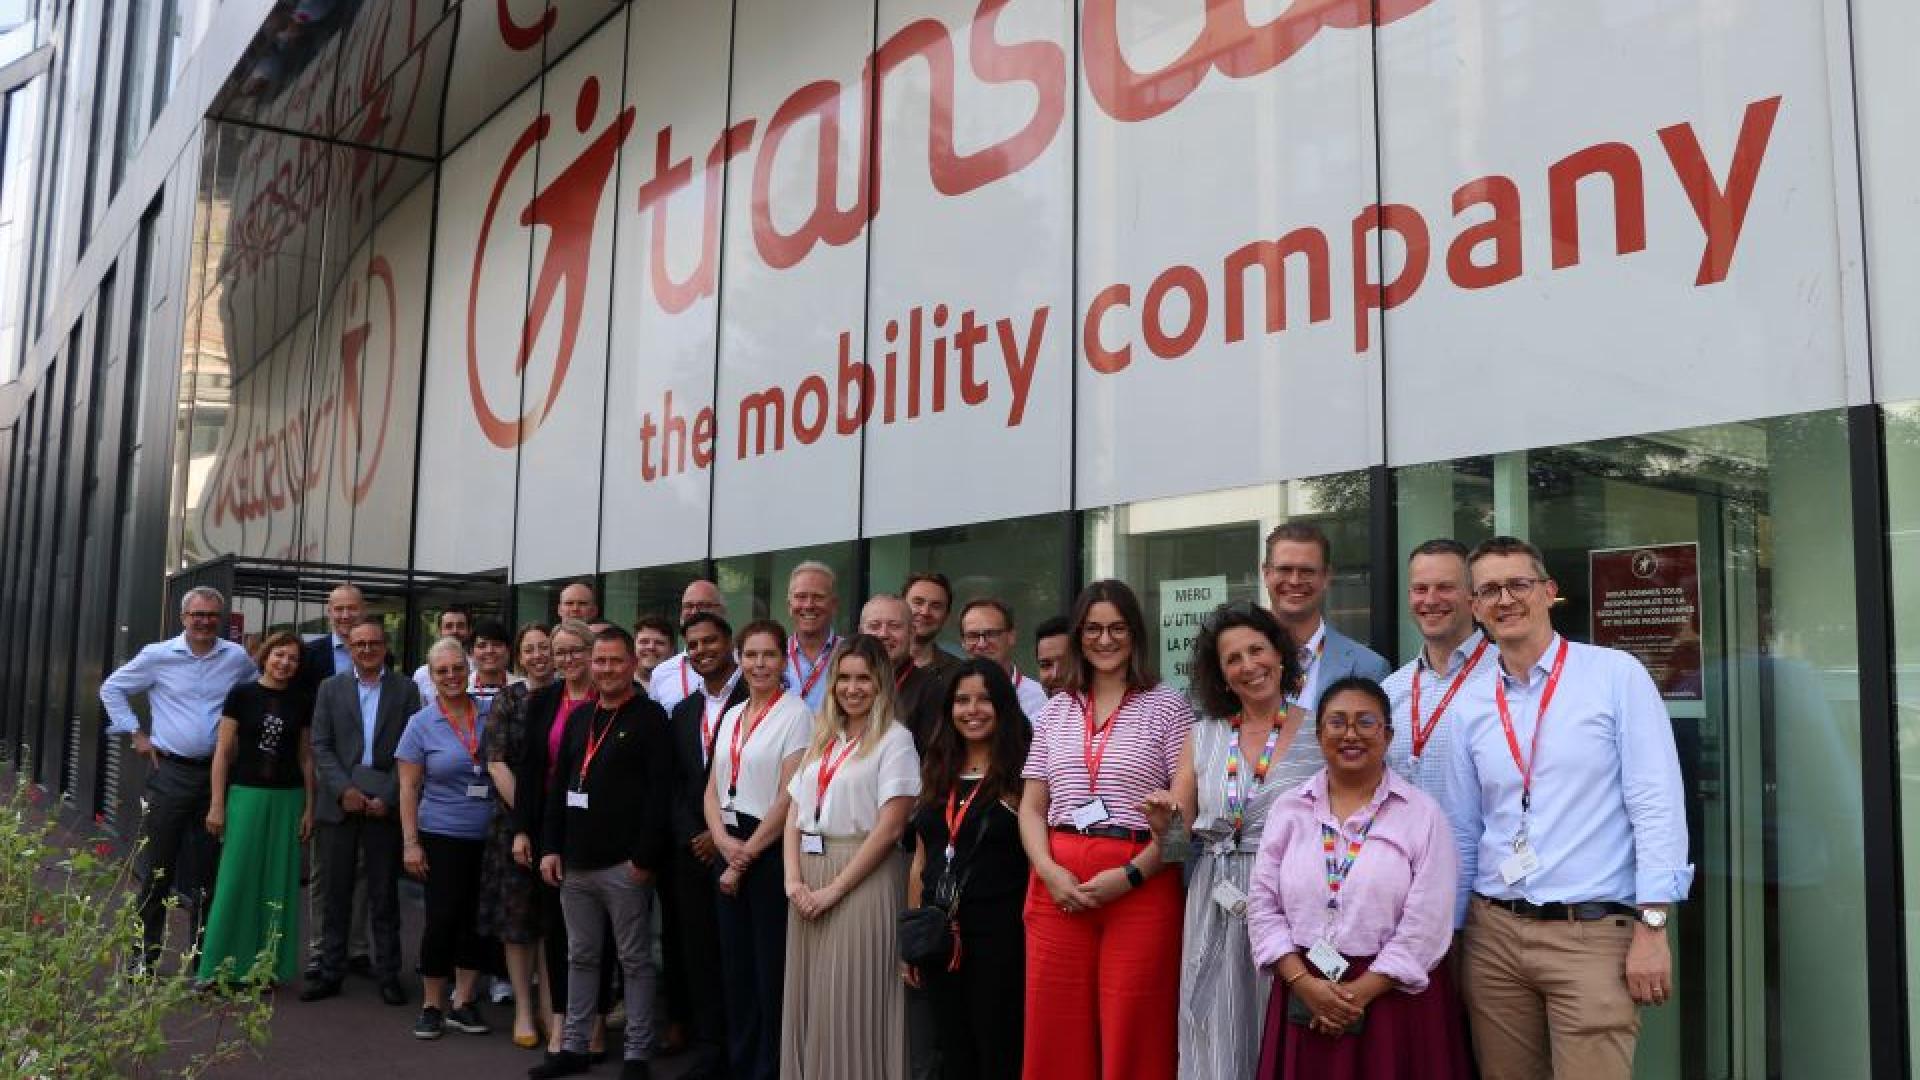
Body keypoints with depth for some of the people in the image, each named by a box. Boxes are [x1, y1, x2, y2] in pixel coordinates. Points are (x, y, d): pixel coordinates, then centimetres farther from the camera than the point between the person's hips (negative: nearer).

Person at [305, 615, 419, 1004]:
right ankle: (330, 972, 17)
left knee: (384, 895, 6)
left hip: (386, 805, -1)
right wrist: (344, 790, -10)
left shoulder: (406, 689, 3)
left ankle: (388, 975, 13)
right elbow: (320, 746, 2)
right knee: (336, 893, 7)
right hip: (339, 804, 1)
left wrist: (389, 797, -10)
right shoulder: (330, 688, 8)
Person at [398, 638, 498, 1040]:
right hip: (443, 837, -2)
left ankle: (463, 1002, 22)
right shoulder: (421, 723, -2)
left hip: (489, 837, 2)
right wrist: (410, 842, -7)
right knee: (442, 920, 1)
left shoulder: (491, 713, 2)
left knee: (477, 920, 8)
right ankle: (432, 1006, 17)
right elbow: (408, 787, -2)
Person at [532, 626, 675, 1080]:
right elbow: (559, 786, 16)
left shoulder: (649, 718, -7)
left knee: (635, 960, 4)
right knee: (581, 957, 15)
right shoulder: (579, 718, 13)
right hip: (576, 863, 6)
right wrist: (551, 847, 9)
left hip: (625, 865, -6)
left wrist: (644, 857, -17)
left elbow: (659, 792, -13)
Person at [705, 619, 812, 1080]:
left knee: (771, 967, 1)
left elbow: (788, 798, -13)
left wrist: (746, 855, -11)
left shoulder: (795, 714, -9)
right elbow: (712, 789, 12)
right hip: (729, 850, 6)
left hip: (771, 851, -6)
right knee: (736, 964, 13)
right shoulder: (730, 716, 12)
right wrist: (722, 841, -6)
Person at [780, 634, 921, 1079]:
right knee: (808, 998, 10)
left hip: (863, 880, -6)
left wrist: (835, 888, -14)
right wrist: (794, 879, -5)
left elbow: (889, 828, -12)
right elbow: (794, 814, 11)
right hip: (810, 880, 6)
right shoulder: (822, 739, 15)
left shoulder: (894, 739, -5)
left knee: (851, 1000, -2)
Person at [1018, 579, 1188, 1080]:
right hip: (1058, 885, 3)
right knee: (1056, 1036, 6)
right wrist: (1049, 871, -6)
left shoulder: (1167, 706, 2)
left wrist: (1130, 876, -13)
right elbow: (1031, 808, 12)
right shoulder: (1054, 711, 14)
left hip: (1141, 885, -3)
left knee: (1133, 1037, 0)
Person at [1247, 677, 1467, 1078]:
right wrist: (1304, 983, -8)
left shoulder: (1423, 813, -3)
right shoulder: (1289, 808, 5)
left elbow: (1427, 924, -9)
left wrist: (1359, 994, -12)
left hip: (1393, 998, -2)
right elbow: (1263, 906, 3)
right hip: (1303, 998, 2)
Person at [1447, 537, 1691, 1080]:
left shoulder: (1616, 674, -3)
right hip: (1494, 933, 4)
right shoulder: (1470, 704, 8)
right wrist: (1447, 935, 12)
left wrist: (1653, 926, -13)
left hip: (1594, 933, -4)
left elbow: (1657, 803, -8)